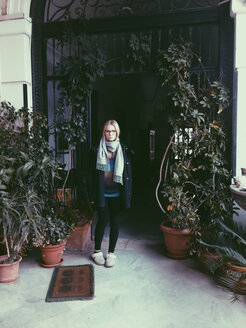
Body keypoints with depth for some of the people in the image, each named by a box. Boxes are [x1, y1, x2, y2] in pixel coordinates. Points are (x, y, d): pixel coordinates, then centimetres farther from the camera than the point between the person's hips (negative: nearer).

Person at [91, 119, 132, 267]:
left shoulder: (124, 150, 1)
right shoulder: (98, 150, -1)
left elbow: (128, 173, 3)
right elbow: (94, 173, 1)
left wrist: (127, 193, -1)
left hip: (116, 193, 1)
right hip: (102, 192, -1)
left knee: (115, 222, 8)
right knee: (102, 220, 4)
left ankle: (111, 253, 23)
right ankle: (97, 251, 24)